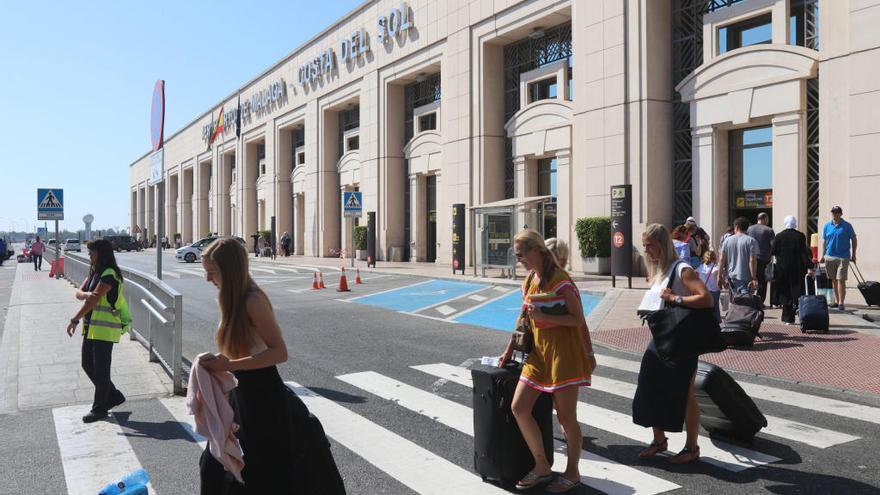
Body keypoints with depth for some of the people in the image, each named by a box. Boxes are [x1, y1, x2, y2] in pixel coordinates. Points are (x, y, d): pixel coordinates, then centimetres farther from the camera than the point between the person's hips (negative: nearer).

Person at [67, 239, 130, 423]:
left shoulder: (109, 275, -17)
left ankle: (99, 408, 13)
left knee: (100, 369, 0)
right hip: (91, 326, 9)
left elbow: (94, 300, -20)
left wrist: (75, 320, -19)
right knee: (88, 365, 15)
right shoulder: (94, 272, 13)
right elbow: (79, 293, 4)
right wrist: (86, 294, -19)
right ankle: (113, 396, 28)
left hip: (105, 328, -9)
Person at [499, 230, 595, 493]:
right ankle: (542, 467, 15)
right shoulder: (529, 282, 10)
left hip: (563, 352, -8)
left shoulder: (560, 280, -14)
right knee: (518, 407, 0)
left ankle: (572, 472, 23)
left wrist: (543, 316, -24)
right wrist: (509, 350, 21)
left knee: (566, 416, 2)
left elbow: (578, 320, -16)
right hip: (538, 351, 8)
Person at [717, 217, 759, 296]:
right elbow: (752, 261, -12)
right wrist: (754, 278, -10)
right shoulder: (751, 241, -5)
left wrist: (720, 277, 5)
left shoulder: (727, 241, 4)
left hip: (731, 277, 4)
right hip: (745, 278, -4)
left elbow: (722, 260, 1)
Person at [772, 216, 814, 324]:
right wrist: (809, 267, -9)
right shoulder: (800, 236, -4)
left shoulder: (779, 236, -3)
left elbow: (773, 252, -2)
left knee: (785, 293, 7)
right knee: (797, 291, 8)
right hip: (798, 269, 0)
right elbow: (805, 252, -8)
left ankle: (787, 318, 9)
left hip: (782, 269, 1)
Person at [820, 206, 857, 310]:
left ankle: (841, 302, -4)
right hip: (829, 256, 3)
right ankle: (836, 301, 22)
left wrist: (853, 254, 3)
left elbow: (854, 239, 5)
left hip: (843, 257, -3)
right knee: (834, 280, 11)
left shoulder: (847, 226, -3)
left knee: (841, 280, -7)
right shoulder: (827, 226, 5)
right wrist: (823, 256, 12)